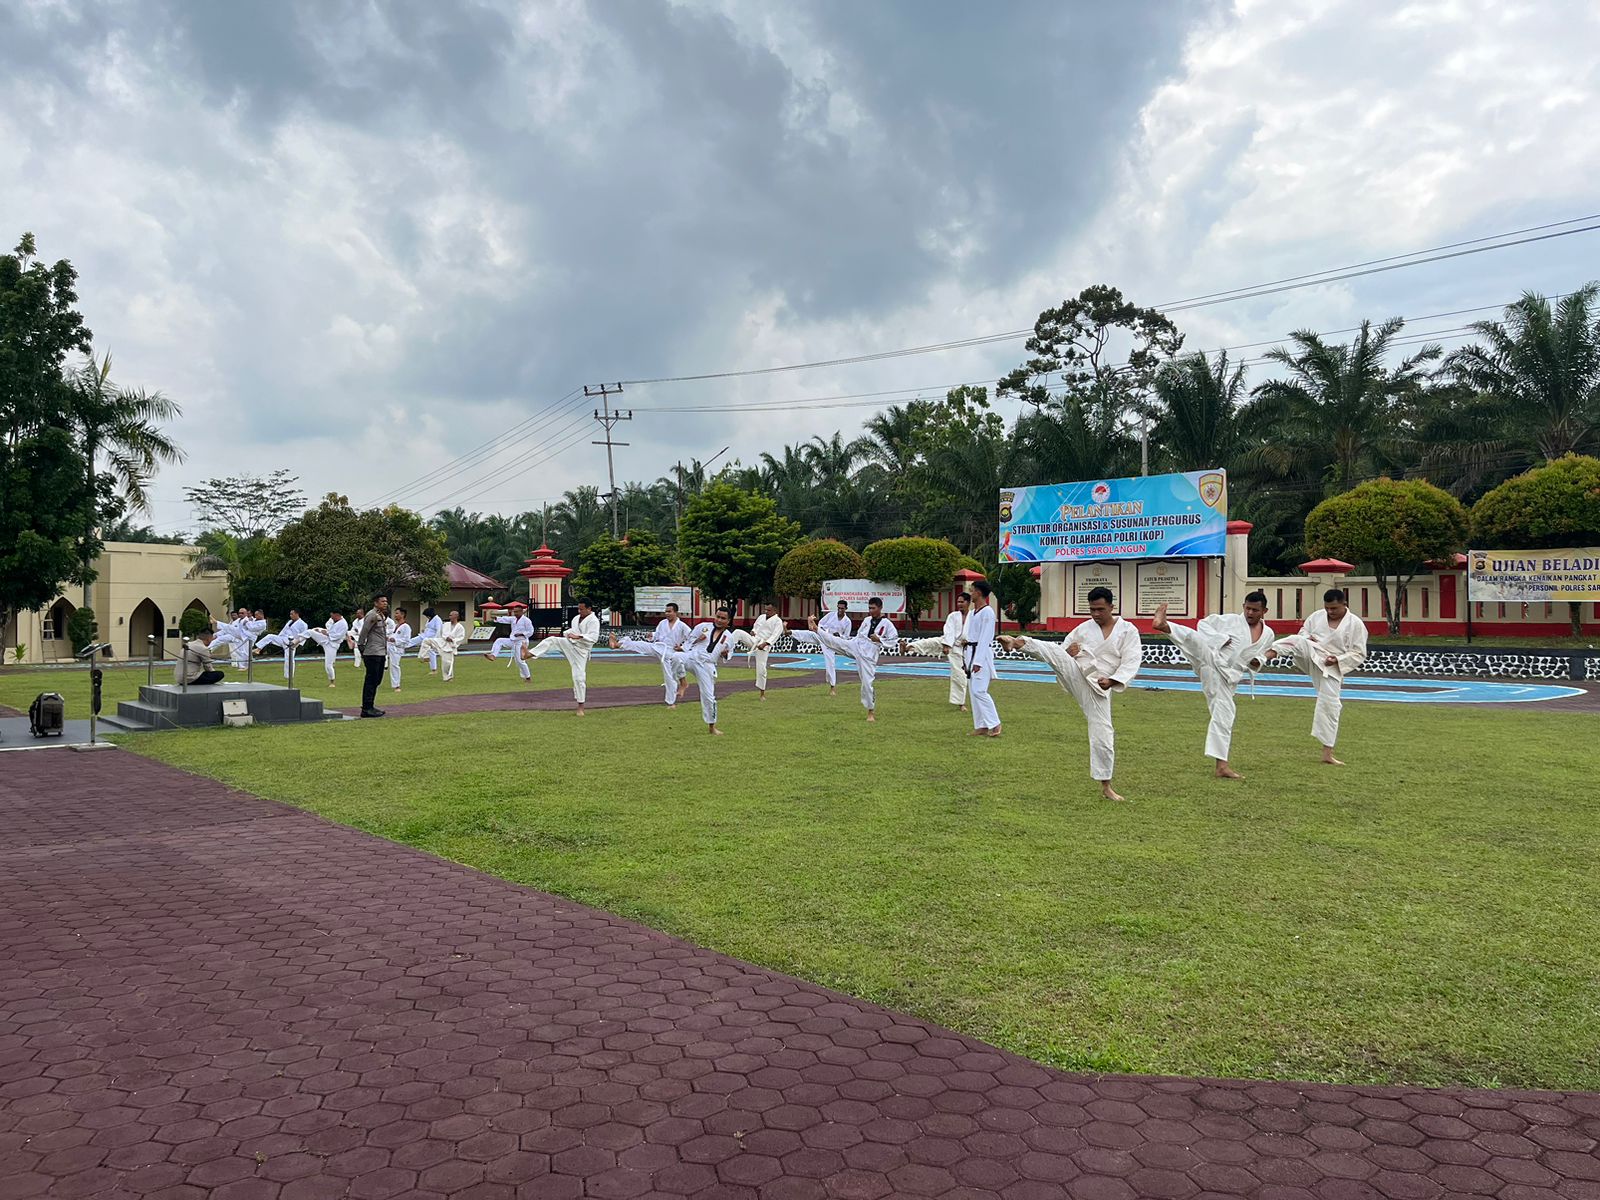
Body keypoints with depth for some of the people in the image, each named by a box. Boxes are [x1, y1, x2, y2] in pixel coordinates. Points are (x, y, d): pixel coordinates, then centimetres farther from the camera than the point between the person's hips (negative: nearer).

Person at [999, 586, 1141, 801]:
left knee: (1103, 736, -2)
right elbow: (1062, 651, 14)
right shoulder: (1083, 628, 7)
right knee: (1052, 650, -26)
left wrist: (1113, 680, -25)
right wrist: (1068, 651, -10)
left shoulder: (1128, 631, -1)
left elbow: (1131, 663, -9)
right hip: (1075, 673, 2)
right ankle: (1018, 643, -49)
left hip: (1097, 687, -2)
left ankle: (1106, 786, 12)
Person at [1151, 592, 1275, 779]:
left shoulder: (1268, 634, 14)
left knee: (1224, 717, 4)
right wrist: (1221, 639, -14)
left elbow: (1261, 657, 27)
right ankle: (1163, 625, -63)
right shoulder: (1231, 620, 2)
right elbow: (1204, 624, 0)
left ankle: (1222, 766, 11)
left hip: (1227, 677, 4)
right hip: (1211, 661, -4)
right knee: (1194, 638, -36)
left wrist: (1259, 661, 3)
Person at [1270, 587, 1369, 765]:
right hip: (1310, 656, 2)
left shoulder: (1356, 624, -6)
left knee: (1330, 706, -3)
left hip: (1331, 668, -2)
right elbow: (1303, 632, 16)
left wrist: (1338, 660, -19)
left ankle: (1327, 753, 7)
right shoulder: (1317, 616, 3)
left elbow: (1359, 655, -5)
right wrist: (1307, 638, -8)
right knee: (1295, 640, -30)